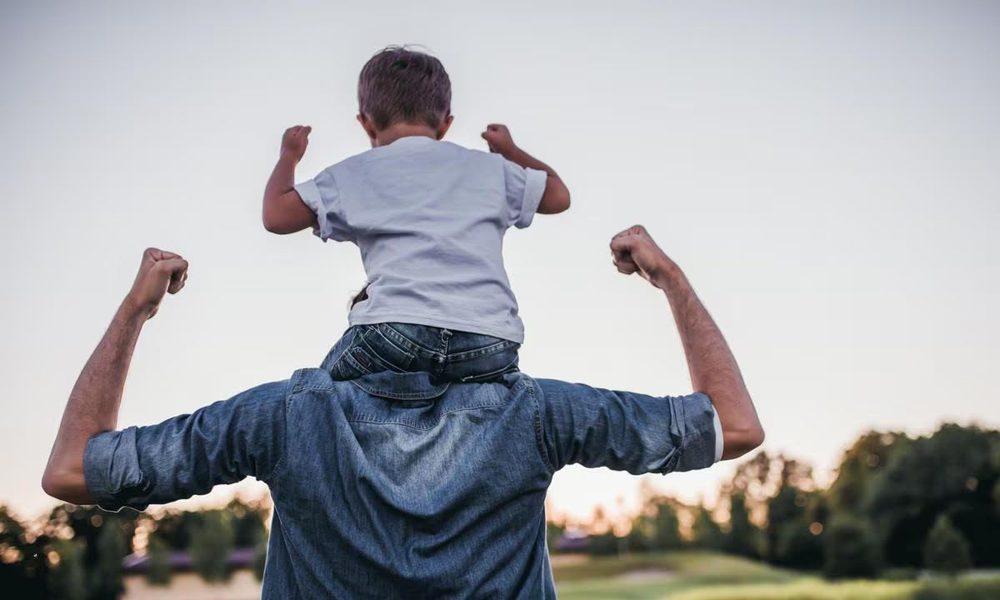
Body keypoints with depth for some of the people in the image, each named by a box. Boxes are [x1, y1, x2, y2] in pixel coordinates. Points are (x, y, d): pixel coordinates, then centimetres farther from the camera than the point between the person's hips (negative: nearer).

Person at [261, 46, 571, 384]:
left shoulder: (353, 175, 16)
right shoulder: (488, 167, 22)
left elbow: (275, 216, 18)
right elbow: (558, 196, 35)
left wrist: (289, 156, 37)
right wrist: (510, 151, 54)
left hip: (397, 331, -1)